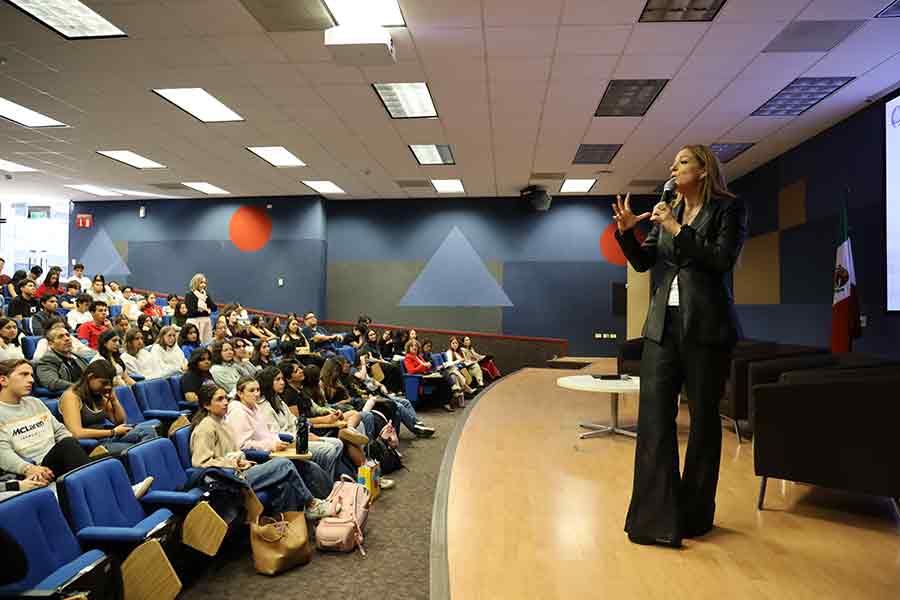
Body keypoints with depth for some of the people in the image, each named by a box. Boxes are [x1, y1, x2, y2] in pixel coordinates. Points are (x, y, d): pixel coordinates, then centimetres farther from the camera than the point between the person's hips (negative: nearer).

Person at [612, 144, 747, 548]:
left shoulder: (729, 209, 0)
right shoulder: (667, 212, 15)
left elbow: (722, 260, -13)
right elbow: (643, 262, 11)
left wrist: (677, 229, -14)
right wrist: (626, 230, -5)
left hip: (706, 326, -4)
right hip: (663, 323, 5)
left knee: (703, 418, 5)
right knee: (653, 416, -3)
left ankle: (695, 514, 20)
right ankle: (658, 515, 3)